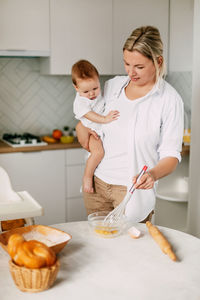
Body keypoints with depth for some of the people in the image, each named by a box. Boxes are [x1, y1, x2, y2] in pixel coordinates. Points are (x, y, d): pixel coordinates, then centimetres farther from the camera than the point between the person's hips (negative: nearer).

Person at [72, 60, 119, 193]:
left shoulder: (98, 95, 7)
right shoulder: (80, 102, -17)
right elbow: (89, 115, -28)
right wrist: (105, 119, -37)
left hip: (105, 130, 9)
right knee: (98, 151, -31)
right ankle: (87, 177, -17)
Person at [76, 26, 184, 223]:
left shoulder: (169, 100, -9)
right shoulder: (112, 85, 4)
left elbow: (171, 154, -9)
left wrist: (153, 174, -29)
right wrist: (81, 127, -2)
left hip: (133, 189, -4)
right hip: (97, 182, 4)